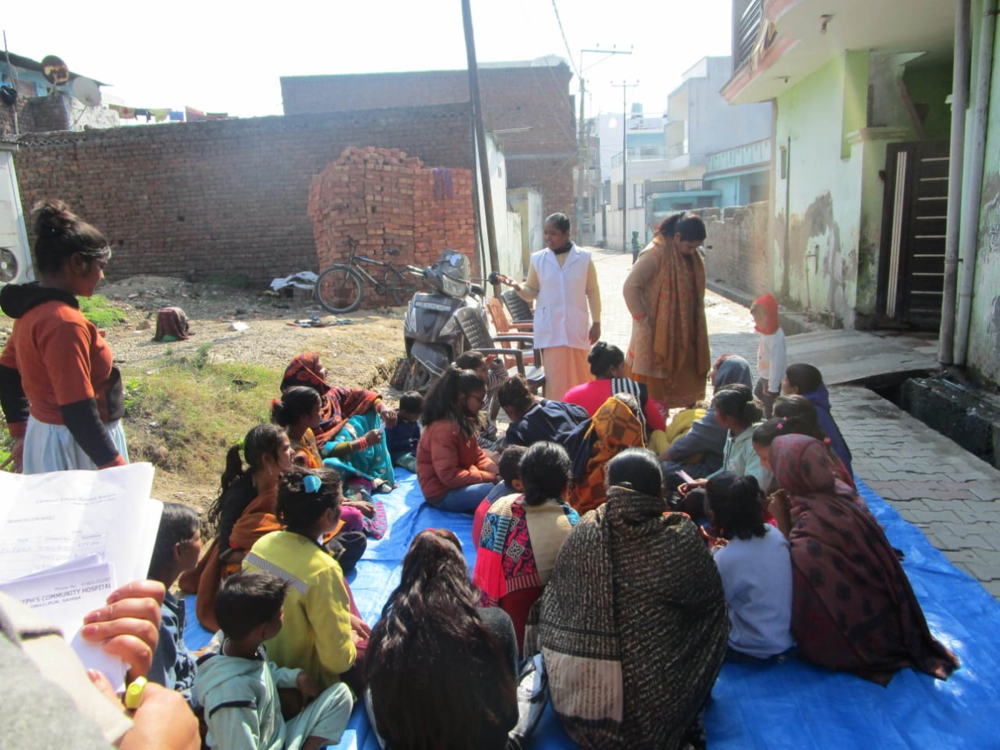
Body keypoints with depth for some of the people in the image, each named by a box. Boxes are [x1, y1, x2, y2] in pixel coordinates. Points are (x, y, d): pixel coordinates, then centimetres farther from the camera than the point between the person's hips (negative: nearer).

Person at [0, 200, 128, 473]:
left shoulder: (32, 309, 4)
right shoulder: (64, 323, -24)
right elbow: (78, 412, -26)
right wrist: (115, 467, -22)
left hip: (42, 438, 9)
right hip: (73, 446, -9)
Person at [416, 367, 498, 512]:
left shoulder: (463, 421, 5)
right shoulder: (444, 428, -25)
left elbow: (476, 454, 13)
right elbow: (449, 476, -28)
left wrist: (494, 470, -6)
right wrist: (487, 477, -22)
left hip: (457, 483, 10)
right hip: (443, 493, -10)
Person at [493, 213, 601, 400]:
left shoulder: (584, 258, -1)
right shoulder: (538, 259, 1)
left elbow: (593, 292, 4)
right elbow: (532, 292, 5)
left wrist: (596, 322, 3)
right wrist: (518, 287, -16)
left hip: (577, 327, 0)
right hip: (549, 329, 0)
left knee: (580, 376, 10)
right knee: (555, 378, -2)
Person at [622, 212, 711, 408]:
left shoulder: (691, 257, 8)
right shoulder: (655, 254, -15)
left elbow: (695, 293, 16)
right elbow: (630, 287, -17)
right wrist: (643, 319, -16)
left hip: (682, 334, 8)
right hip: (655, 335, -8)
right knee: (652, 391, -1)